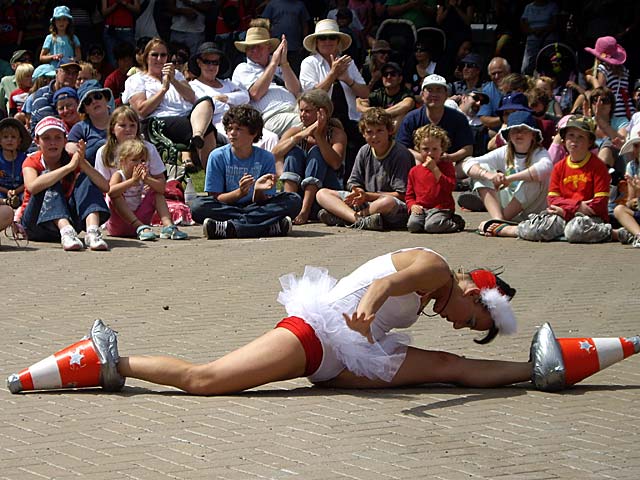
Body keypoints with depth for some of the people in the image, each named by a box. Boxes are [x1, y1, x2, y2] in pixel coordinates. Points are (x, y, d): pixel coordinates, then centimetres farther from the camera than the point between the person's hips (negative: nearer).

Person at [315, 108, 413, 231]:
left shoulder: (401, 154, -9)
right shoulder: (364, 151, 10)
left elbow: (401, 195, -13)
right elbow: (354, 182, 14)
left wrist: (367, 196, -16)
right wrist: (358, 192, -12)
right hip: (365, 203, 6)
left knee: (388, 202, -44)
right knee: (322, 194, -6)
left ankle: (340, 217, -29)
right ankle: (358, 220, -31)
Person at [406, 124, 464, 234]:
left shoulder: (447, 167, 5)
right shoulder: (414, 171, 15)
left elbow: (450, 187, -13)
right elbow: (409, 195, 18)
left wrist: (435, 169, -15)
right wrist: (412, 205, -5)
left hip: (441, 208, -3)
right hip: (421, 208, 3)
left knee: (431, 226, -31)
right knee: (412, 225, -27)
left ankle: (455, 222, -2)